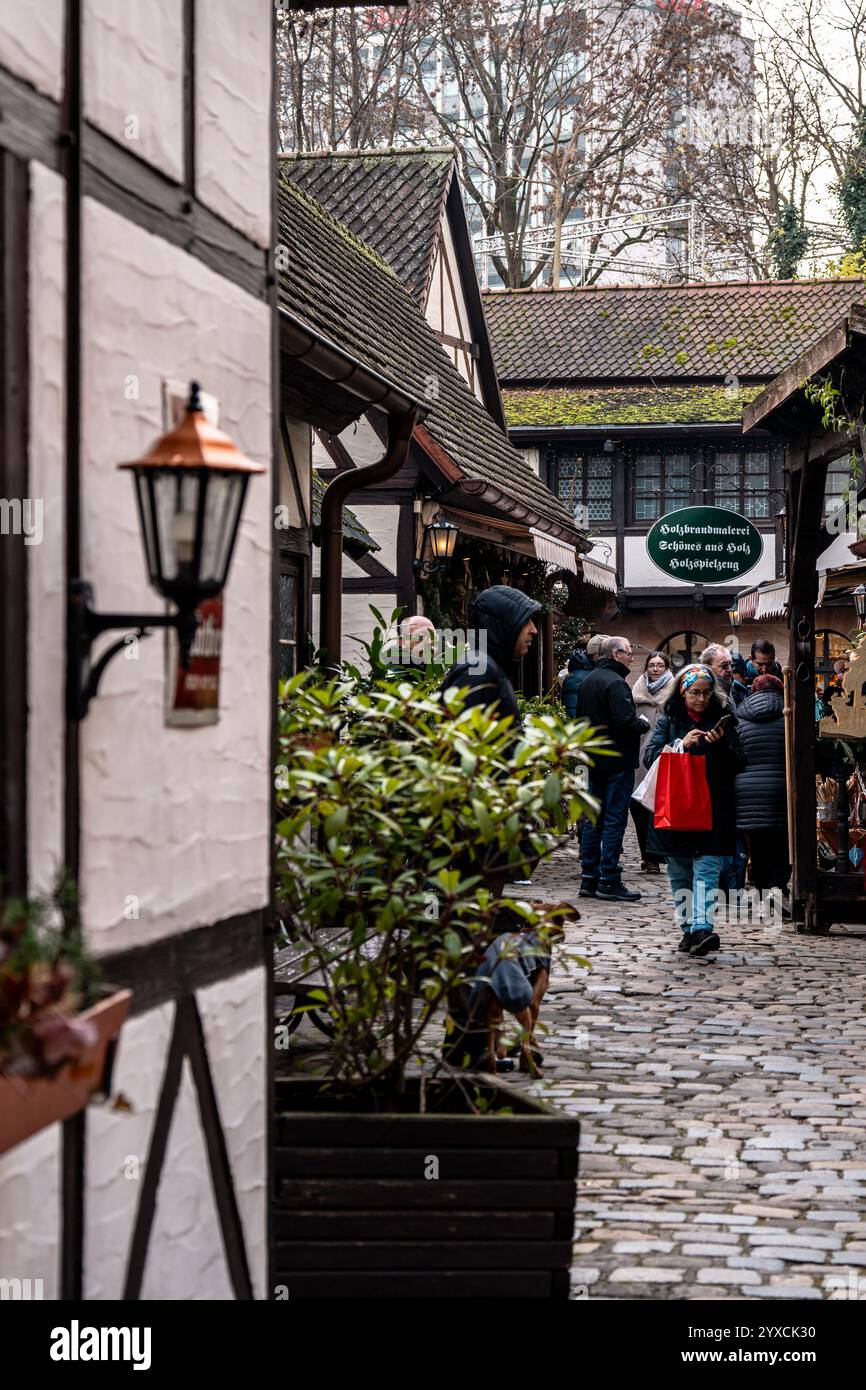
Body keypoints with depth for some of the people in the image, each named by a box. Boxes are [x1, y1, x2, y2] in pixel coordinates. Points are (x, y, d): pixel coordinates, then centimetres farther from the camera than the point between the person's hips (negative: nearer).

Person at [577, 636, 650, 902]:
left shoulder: (589, 680, 13)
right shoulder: (614, 682, -17)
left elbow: (581, 717, 19)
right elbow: (625, 720, -25)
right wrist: (643, 723, -5)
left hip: (595, 759, 9)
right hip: (618, 760, -9)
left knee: (593, 818, 12)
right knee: (615, 819, -5)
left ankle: (589, 877, 15)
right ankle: (609, 881, -6)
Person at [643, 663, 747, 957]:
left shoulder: (722, 720, 8)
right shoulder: (669, 721, 9)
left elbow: (739, 764, 6)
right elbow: (650, 757, -1)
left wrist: (721, 744, -12)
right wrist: (682, 745, -14)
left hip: (713, 808, -2)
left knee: (707, 868, -12)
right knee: (680, 872, 5)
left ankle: (702, 927, -23)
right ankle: (688, 929, 14)